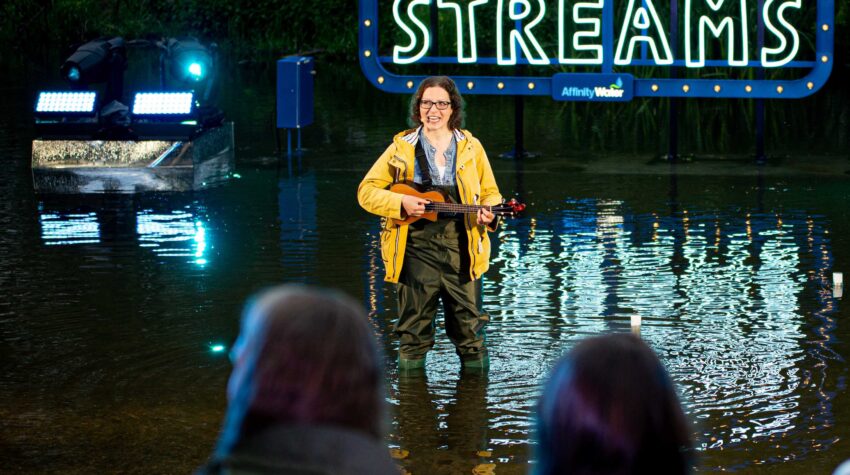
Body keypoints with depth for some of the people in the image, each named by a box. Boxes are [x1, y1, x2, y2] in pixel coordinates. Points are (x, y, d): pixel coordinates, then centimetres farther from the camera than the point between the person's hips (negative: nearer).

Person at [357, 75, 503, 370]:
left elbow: (490, 193, 15)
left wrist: (489, 214, -8)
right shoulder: (402, 147, 5)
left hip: (460, 245, 1)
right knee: (414, 331, 4)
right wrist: (401, 203, -13)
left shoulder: (471, 147, 9)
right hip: (416, 247, -1)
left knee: (469, 329, 3)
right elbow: (366, 191, 4)